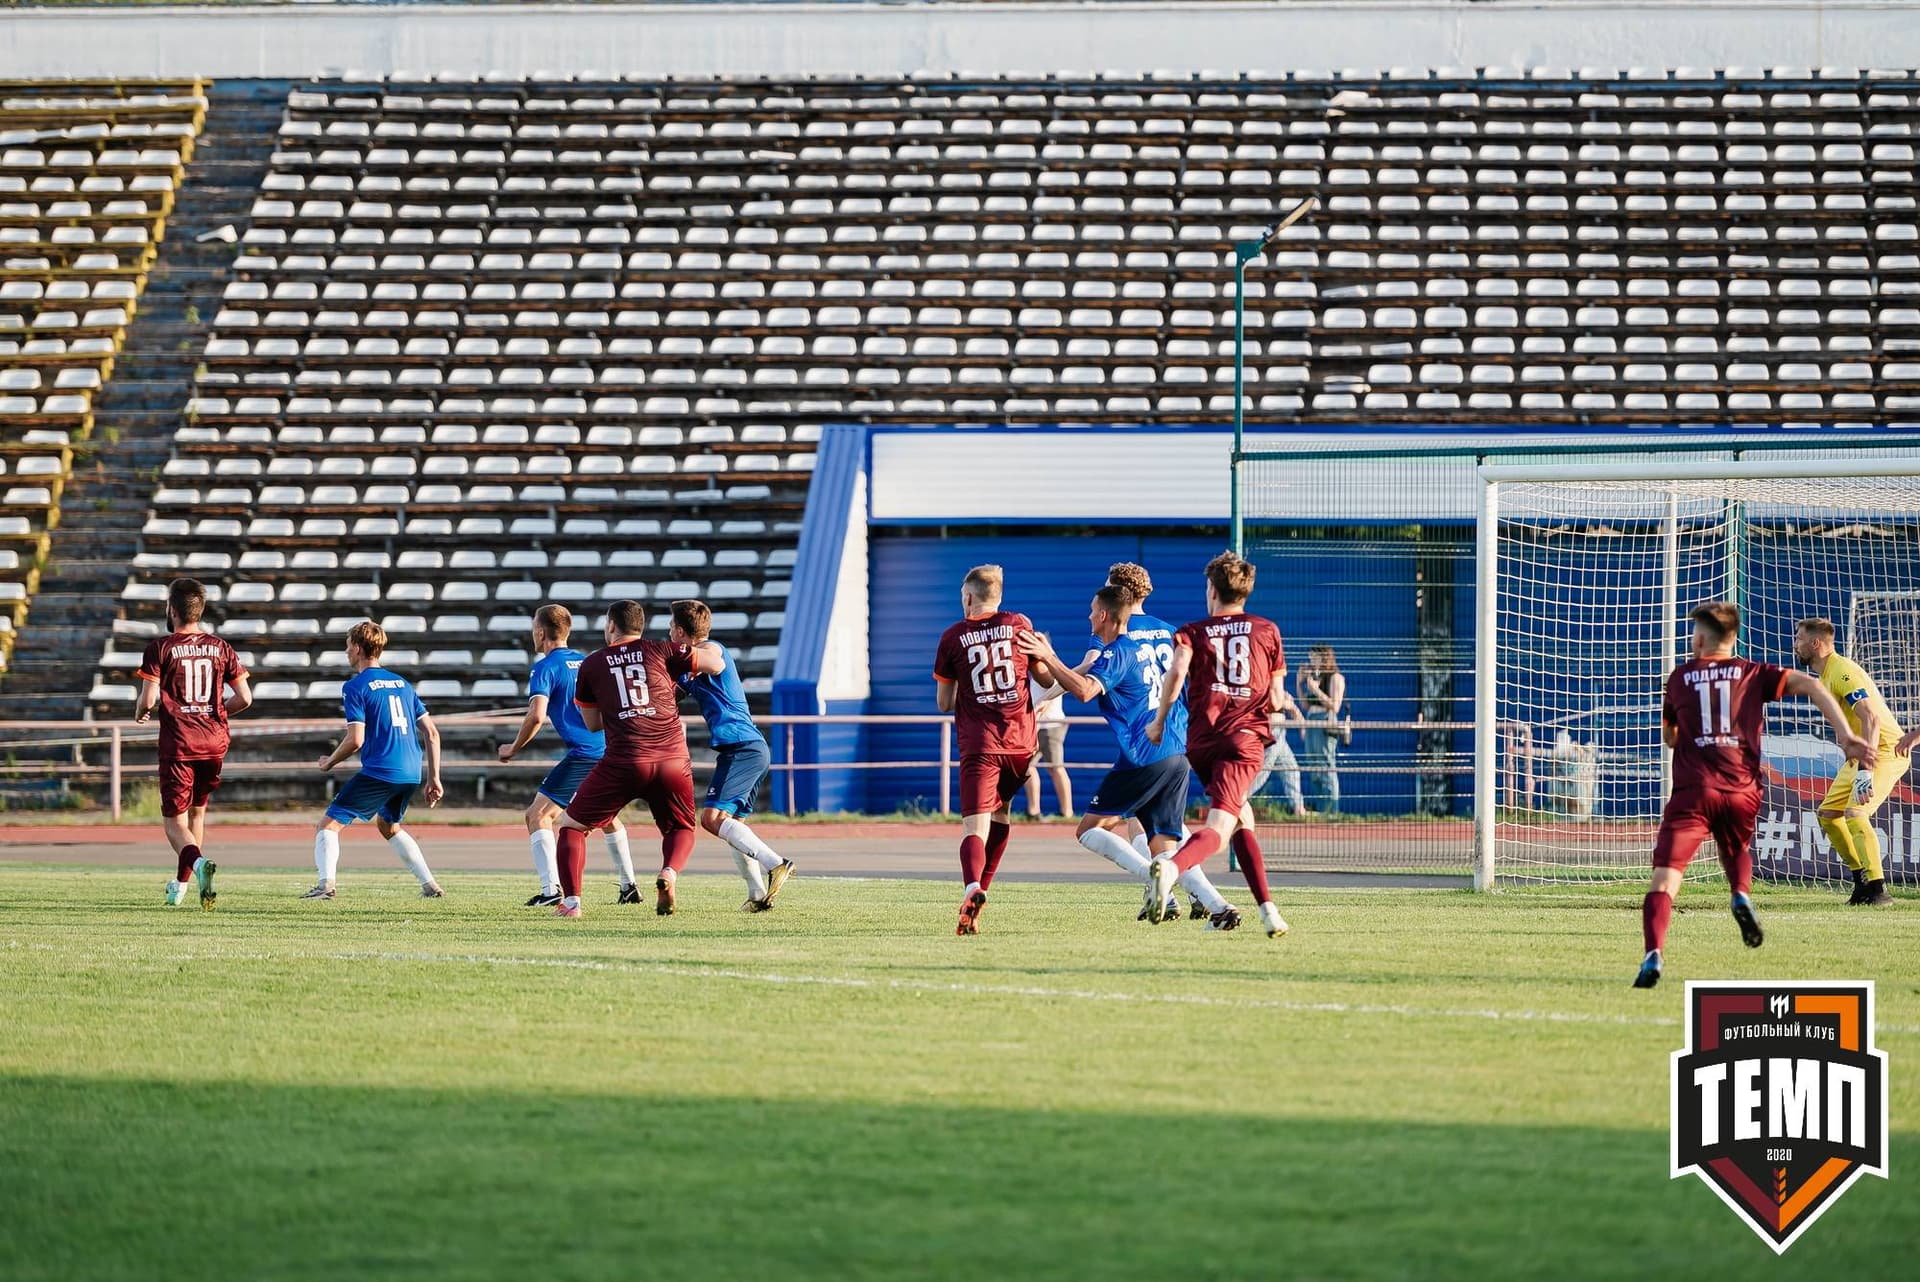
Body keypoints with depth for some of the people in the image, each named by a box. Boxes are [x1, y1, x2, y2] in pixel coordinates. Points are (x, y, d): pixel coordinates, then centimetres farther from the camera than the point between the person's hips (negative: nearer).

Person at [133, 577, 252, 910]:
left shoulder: (160, 648, -6)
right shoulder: (219, 647, 6)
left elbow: (148, 699, -12)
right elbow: (244, 698, 3)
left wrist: (140, 713, 12)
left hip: (177, 742, -4)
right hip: (214, 741, 4)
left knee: (174, 820, -1)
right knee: (197, 811, 22)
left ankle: (197, 861, -32)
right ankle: (182, 884, 31)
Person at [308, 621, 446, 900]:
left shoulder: (355, 687, -4)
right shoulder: (402, 683, 16)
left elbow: (356, 739, -13)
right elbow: (431, 733, 14)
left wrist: (329, 762, 5)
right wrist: (433, 779, 17)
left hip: (378, 772, -7)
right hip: (412, 773, 7)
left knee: (328, 825, -2)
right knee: (389, 826, 31)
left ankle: (325, 883, -24)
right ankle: (430, 885, 25)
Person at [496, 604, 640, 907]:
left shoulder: (545, 667, -4)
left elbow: (536, 715, -16)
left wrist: (514, 748, -2)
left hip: (583, 754, -8)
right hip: (612, 751, 8)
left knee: (538, 815, -4)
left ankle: (550, 890, -17)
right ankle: (629, 886, 30)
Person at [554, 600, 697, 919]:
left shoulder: (591, 664, 13)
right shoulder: (659, 651, 11)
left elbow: (592, 723, 23)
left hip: (624, 762, -1)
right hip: (673, 759, 1)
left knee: (571, 824, 14)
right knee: (681, 829, 23)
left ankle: (570, 902, -1)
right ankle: (669, 873, -9)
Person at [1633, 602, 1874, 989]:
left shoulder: (1679, 678, 14)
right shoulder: (1754, 674, 12)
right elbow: (1810, 685, -1)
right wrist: (1845, 736, -6)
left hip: (1693, 790, -2)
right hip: (1743, 790, 2)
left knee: (1664, 877, -9)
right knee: (1737, 852, 32)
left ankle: (1654, 953, -31)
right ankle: (1742, 896, -1)